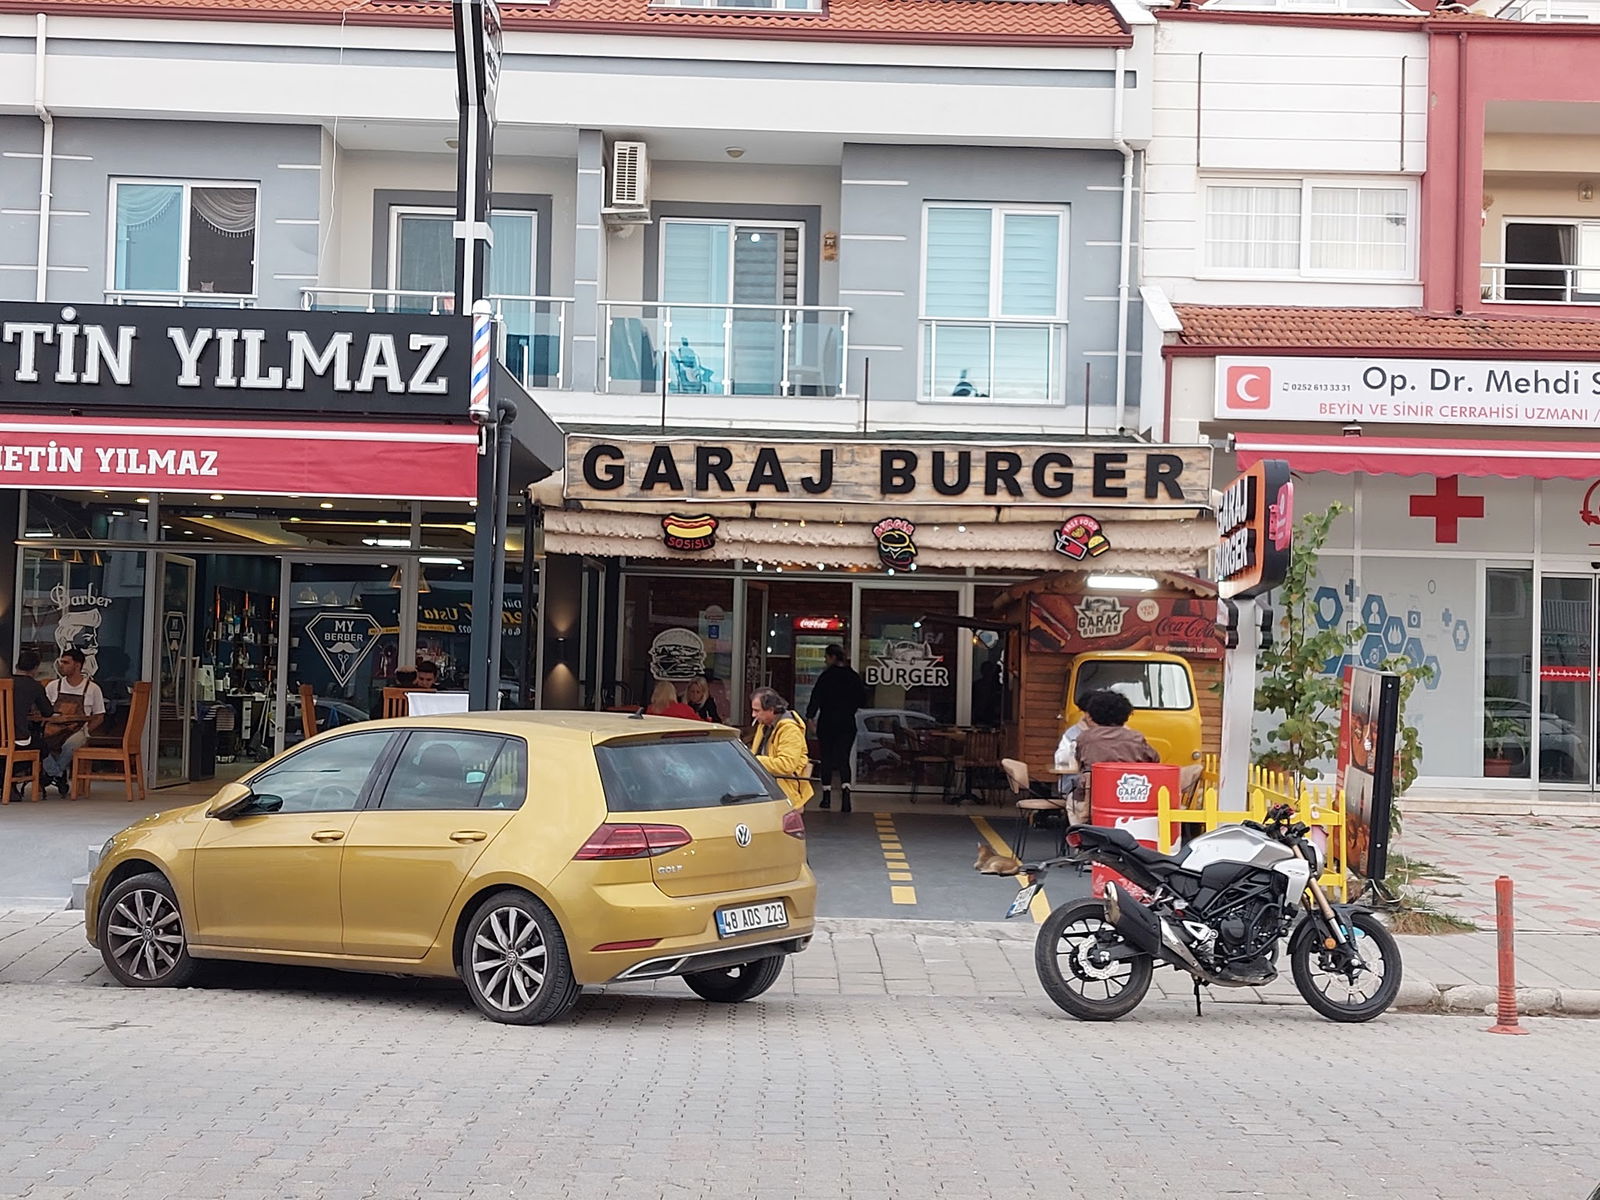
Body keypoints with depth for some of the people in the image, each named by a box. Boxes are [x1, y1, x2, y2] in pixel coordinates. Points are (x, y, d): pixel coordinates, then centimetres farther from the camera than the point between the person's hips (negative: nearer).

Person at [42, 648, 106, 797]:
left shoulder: (92, 689, 5)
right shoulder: (53, 686, 12)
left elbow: (99, 717, 9)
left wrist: (86, 731, -9)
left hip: (77, 730, -2)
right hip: (53, 728, 2)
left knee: (69, 745, -37)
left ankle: (50, 774, -9)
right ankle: (59, 776, -13)